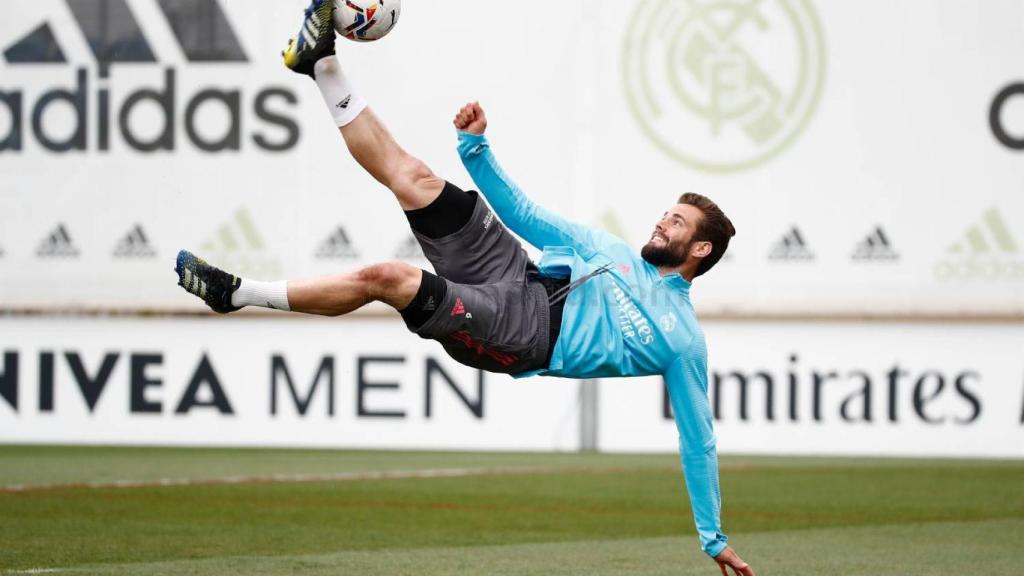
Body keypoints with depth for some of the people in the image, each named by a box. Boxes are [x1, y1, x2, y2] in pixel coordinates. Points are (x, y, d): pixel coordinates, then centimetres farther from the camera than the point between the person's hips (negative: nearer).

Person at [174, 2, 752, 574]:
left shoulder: (683, 339, 7)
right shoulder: (613, 249, 25)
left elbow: (699, 440, 6)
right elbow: (522, 214, 25)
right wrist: (478, 148, 13)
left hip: (525, 331, -7)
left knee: (387, 278, -27)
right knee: (413, 177, -8)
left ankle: (238, 293, -16)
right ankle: (322, 62, -4)